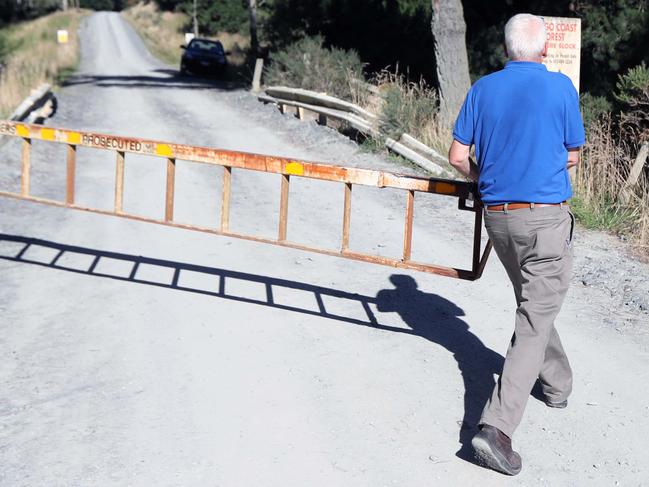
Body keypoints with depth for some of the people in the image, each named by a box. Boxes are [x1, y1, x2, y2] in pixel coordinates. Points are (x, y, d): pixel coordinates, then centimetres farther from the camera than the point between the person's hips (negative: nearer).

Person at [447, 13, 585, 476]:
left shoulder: (483, 89, 2)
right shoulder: (561, 87, -6)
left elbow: (458, 156, 2)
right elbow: (573, 156, 3)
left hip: (498, 216, 5)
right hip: (546, 217, -5)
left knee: (533, 307, 25)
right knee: (534, 323, -5)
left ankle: (557, 383, 43)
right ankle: (496, 426, -16)